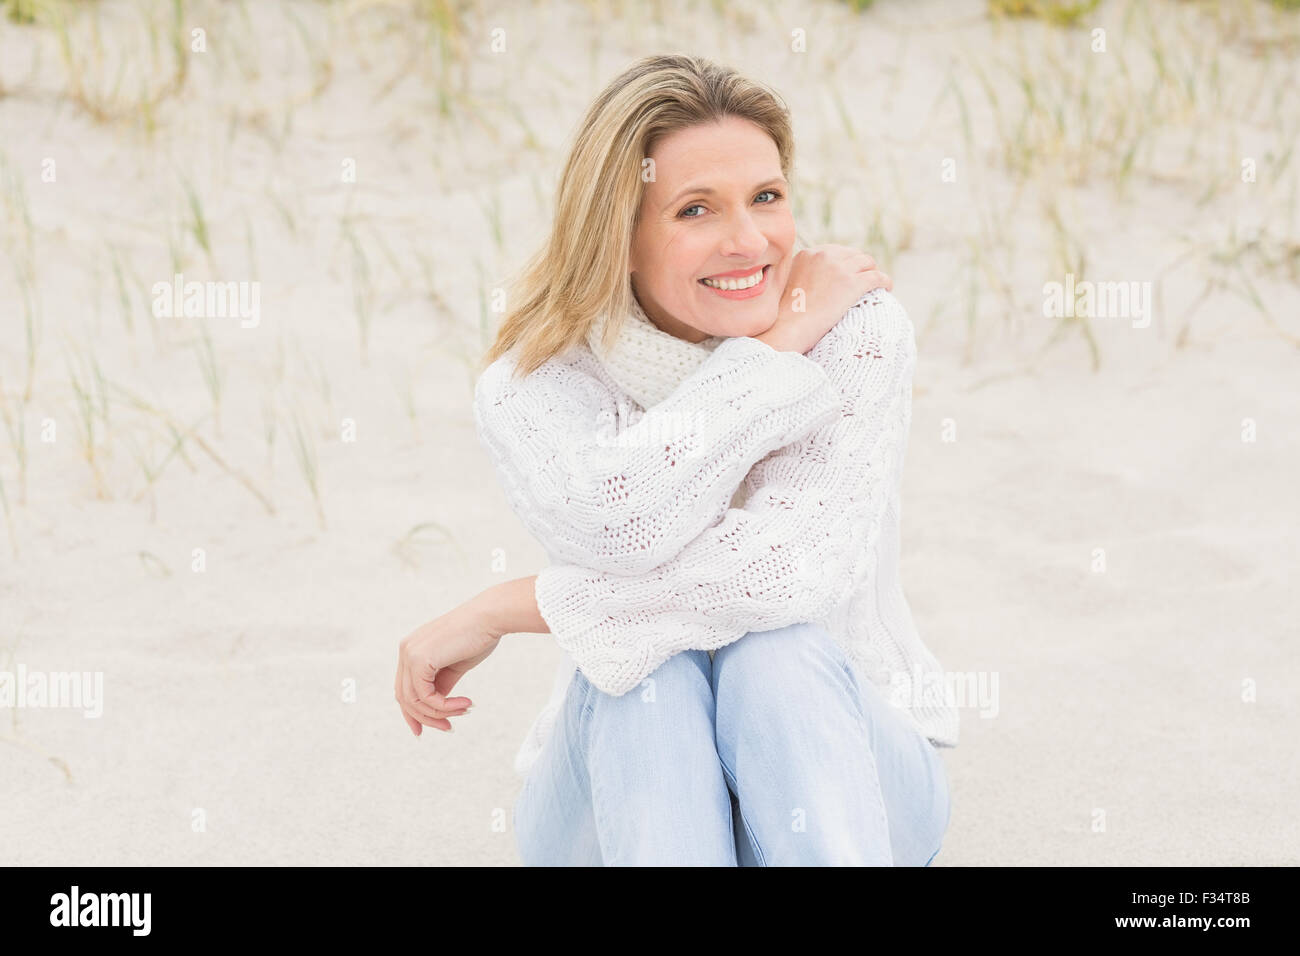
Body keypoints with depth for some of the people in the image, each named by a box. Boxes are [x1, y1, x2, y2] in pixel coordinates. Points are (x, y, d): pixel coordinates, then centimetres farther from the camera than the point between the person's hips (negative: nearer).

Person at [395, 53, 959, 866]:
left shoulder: (860, 328, -12)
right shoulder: (531, 386, -8)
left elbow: (788, 567, -26)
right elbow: (617, 515, -32)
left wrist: (506, 610, -21)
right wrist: (786, 339, -24)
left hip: (842, 770, -1)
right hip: (630, 785, 1)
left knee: (778, 654, -32)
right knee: (647, 666, -31)